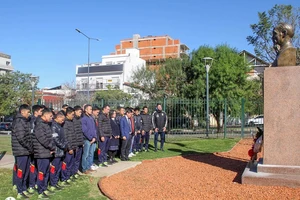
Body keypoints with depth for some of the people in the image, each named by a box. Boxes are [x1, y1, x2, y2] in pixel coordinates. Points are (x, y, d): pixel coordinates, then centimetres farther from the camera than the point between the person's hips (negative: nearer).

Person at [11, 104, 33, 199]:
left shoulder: (25, 121, 14)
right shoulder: (19, 122, -16)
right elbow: (21, 138, -22)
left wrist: (30, 147, 11)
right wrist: (30, 147, -13)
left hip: (26, 151, 9)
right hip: (21, 151, -9)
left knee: (26, 171, 16)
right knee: (20, 171, 0)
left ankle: (24, 189, 28)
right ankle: (20, 192, 9)